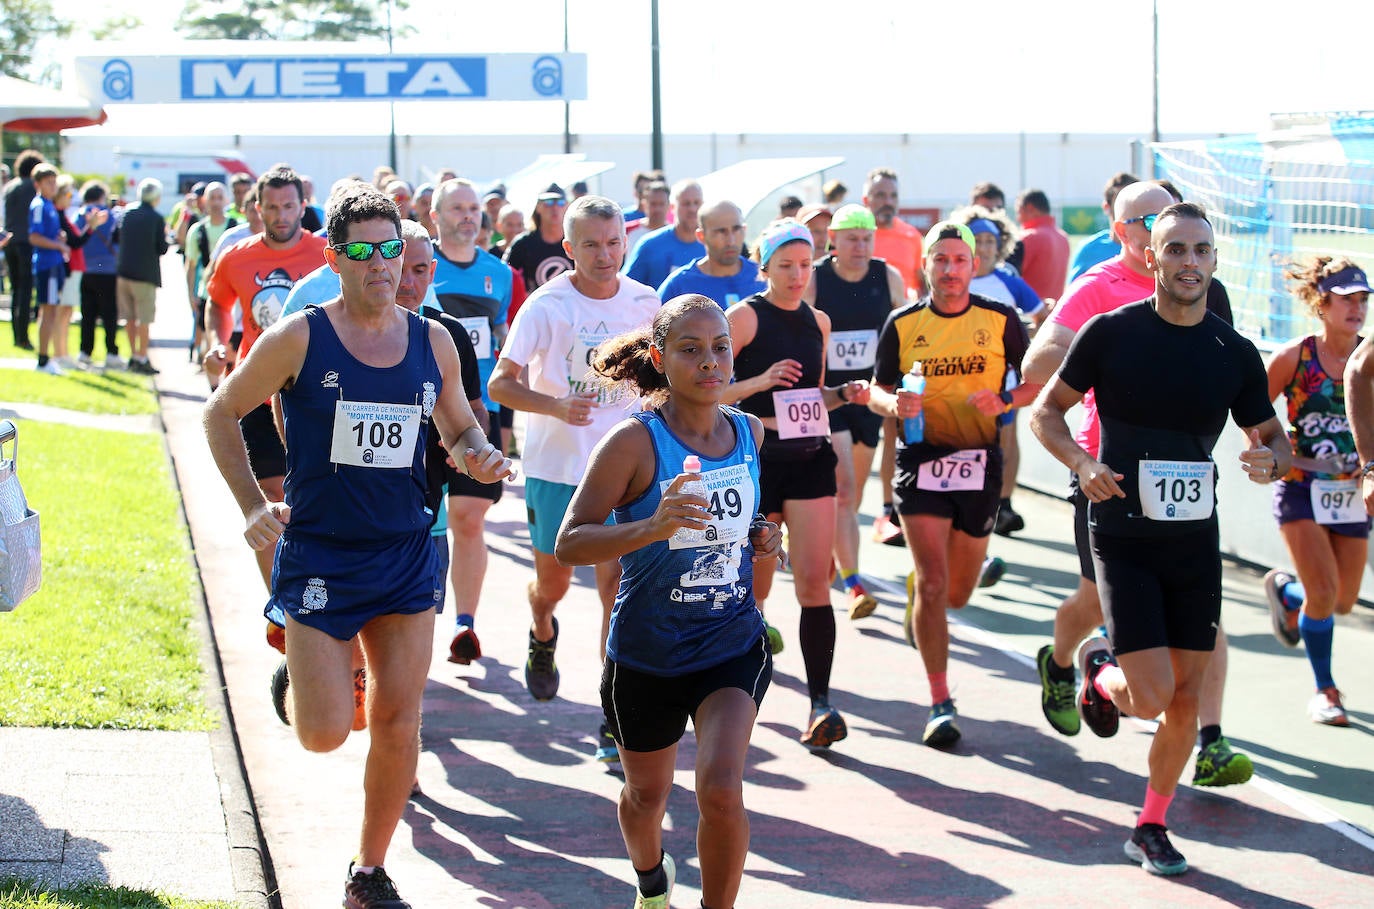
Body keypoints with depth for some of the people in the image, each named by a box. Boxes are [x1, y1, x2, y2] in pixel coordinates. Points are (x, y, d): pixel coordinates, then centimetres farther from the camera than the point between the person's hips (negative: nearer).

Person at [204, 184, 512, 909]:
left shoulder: (432, 342, 3)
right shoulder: (299, 338, -8)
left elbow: (459, 427, 18)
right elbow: (221, 414, 2)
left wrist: (479, 456, -6)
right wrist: (253, 507, -9)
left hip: (407, 555, 3)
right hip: (319, 555, -3)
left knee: (398, 725, 3)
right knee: (323, 734, -6)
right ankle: (298, 664, 31)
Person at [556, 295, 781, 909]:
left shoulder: (749, 432, -1)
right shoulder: (635, 442, -17)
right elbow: (569, 545, -20)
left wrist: (759, 539, -1)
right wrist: (651, 527, -35)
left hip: (733, 643, 2)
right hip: (647, 652, -2)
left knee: (721, 788, -19)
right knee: (647, 795, 19)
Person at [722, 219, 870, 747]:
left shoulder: (818, 321, 11)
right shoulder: (744, 317, -5)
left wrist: (845, 395, 3)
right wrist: (760, 382, -23)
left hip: (811, 460, 3)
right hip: (758, 459, -3)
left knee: (814, 580, -8)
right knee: (755, 586, 7)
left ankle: (820, 703, -11)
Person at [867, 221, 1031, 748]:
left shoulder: (1000, 320, 0)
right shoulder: (903, 324, 1)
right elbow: (876, 390, 7)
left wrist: (1004, 401, -14)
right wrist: (894, 404, -16)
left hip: (980, 462, 1)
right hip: (920, 460, -1)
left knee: (957, 593, 11)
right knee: (933, 582, -12)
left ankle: (916, 593, 49)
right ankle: (940, 704, -4)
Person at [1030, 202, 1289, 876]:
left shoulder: (1235, 353, 1)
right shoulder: (1112, 333, -7)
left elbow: (1273, 440, 12)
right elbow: (1046, 410, 1)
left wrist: (1270, 460, -12)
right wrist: (1082, 463, -18)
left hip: (1195, 540, 3)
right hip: (1123, 535, -3)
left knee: (1185, 697, 4)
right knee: (1152, 696, -12)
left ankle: (1151, 828, 23)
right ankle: (1100, 670, 23)